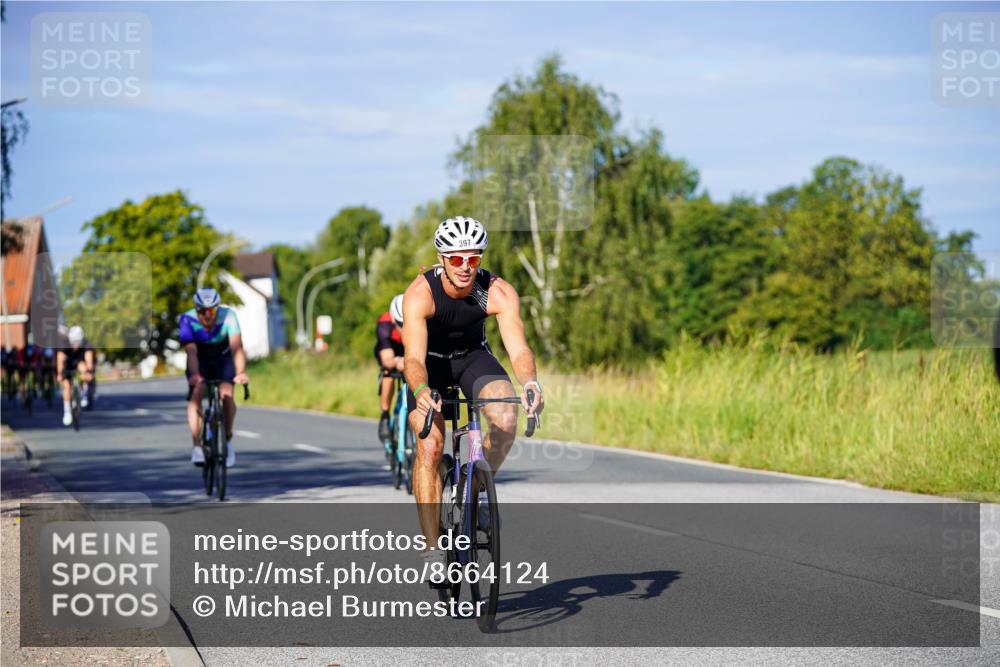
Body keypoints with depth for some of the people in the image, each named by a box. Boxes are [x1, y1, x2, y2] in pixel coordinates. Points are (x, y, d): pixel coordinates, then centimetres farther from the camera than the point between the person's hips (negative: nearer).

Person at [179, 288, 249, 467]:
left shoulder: (228, 316, -29)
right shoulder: (187, 320, -29)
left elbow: (237, 347, -39)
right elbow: (191, 352, -38)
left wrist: (241, 372, -56)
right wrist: (194, 374, -56)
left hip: (223, 359, 0)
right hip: (200, 361, 0)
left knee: (227, 395, -23)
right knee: (196, 393, -25)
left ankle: (228, 440, 1)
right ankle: (196, 447, -23)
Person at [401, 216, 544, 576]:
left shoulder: (498, 292, -26)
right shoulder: (420, 294, -31)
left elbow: (518, 348, -34)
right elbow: (414, 358, -41)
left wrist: (530, 382, -55)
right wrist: (421, 392, -62)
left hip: (473, 356, 2)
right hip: (430, 361, -2)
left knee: (505, 420, -27)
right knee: (429, 446, -21)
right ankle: (433, 548, -15)